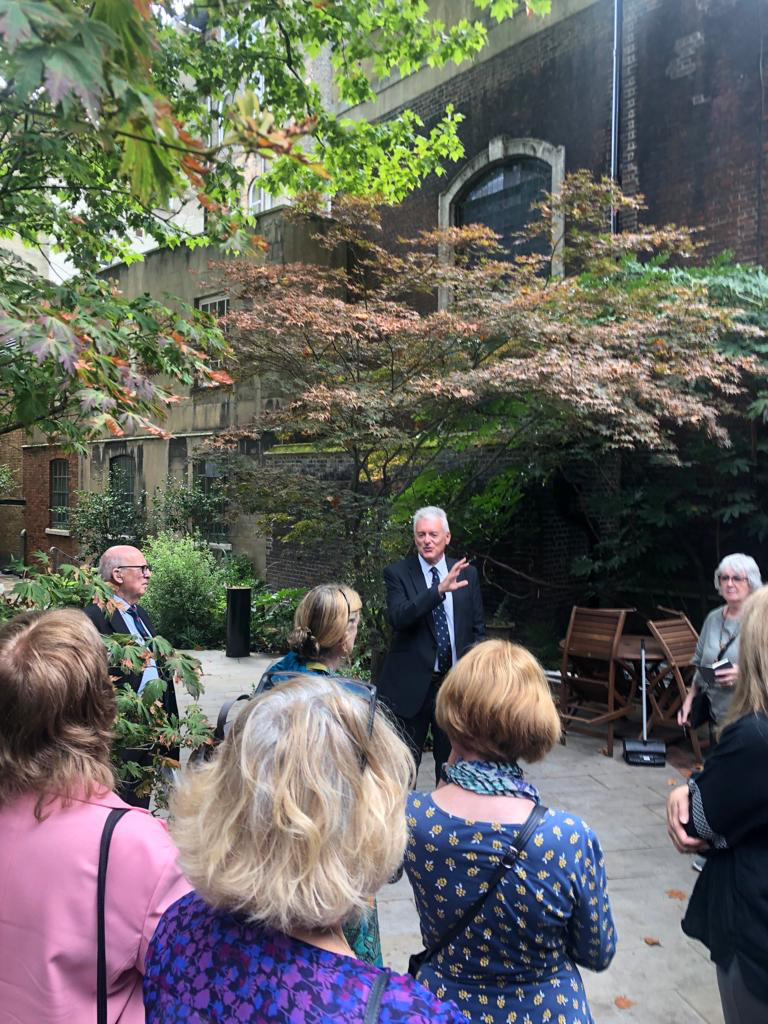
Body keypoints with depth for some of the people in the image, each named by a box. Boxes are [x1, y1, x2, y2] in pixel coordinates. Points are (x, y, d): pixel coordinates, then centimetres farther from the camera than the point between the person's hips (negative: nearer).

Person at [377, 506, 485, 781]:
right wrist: (439, 590, -34)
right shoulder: (398, 573, -6)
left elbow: (477, 627, 11)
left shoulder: (467, 573, 4)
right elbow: (398, 618, -24)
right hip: (411, 684, -3)